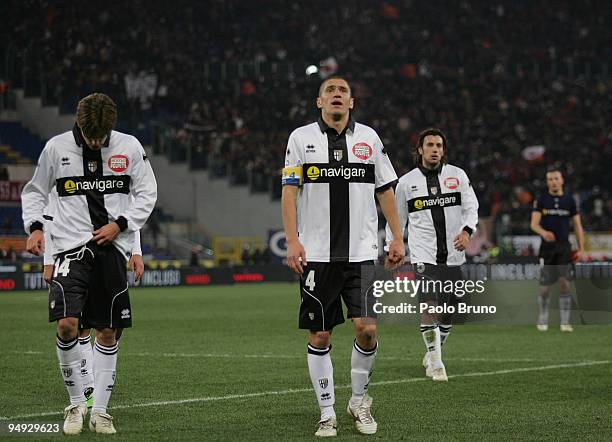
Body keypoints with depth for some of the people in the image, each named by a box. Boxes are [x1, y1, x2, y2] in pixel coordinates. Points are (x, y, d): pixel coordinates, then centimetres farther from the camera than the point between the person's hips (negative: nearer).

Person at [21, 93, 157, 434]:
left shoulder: (129, 147, 1)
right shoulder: (57, 147, 0)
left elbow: (147, 193, 7)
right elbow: (34, 191, 12)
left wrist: (120, 224, -6)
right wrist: (34, 226, -4)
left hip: (113, 247, 2)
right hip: (72, 245, -1)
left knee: (109, 332, 5)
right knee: (66, 323, -19)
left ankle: (100, 410, 16)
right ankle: (77, 402, -1)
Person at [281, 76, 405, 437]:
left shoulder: (369, 138, 9)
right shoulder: (301, 138, 5)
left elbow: (386, 190, 13)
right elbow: (290, 191, 1)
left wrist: (398, 239, 7)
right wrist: (293, 241, -10)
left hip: (361, 252, 1)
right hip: (316, 255, -1)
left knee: (367, 329, -9)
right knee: (319, 337, 1)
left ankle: (359, 400, 13)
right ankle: (327, 413, 11)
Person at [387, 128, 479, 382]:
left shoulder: (457, 175, 8)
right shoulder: (406, 182, 5)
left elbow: (471, 207, 4)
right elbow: (396, 219, 13)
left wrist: (467, 230, -15)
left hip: (453, 254, 3)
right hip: (424, 254, -2)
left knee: (449, 310, 6)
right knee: (429, 305, -19)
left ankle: (432, 356, 28)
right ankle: (435, 364, -15)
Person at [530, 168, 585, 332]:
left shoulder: (569, 200, 6)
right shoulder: (541, 200, 1)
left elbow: (577, 225, 9)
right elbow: (534, 223, -8)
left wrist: (581, 249, 2)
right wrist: (543, 232, -30)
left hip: (564, 246, 1)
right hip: (547, 246, -1)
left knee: (564, 283, -8)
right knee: (545, 286, 1)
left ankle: (565, 322, -5)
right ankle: (542, 320, 19)